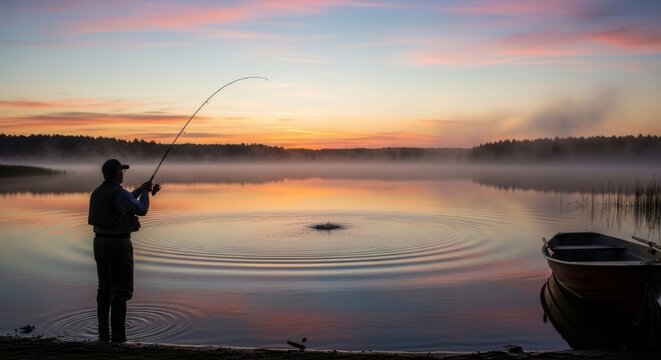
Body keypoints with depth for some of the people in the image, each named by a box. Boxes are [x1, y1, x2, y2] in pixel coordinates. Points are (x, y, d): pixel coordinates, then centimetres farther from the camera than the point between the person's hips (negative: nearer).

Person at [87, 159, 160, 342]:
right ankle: (118, 337, -2)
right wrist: (145, 192, 8)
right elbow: (141, 210, -6)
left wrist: (140, 189, 24)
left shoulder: (97, 193, 9)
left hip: (100, 242, 8)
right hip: (118, 244, -8)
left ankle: (103, 334, 21)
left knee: (104, 289, 15)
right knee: (120, 291, -3)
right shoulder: (119, 193, -17)